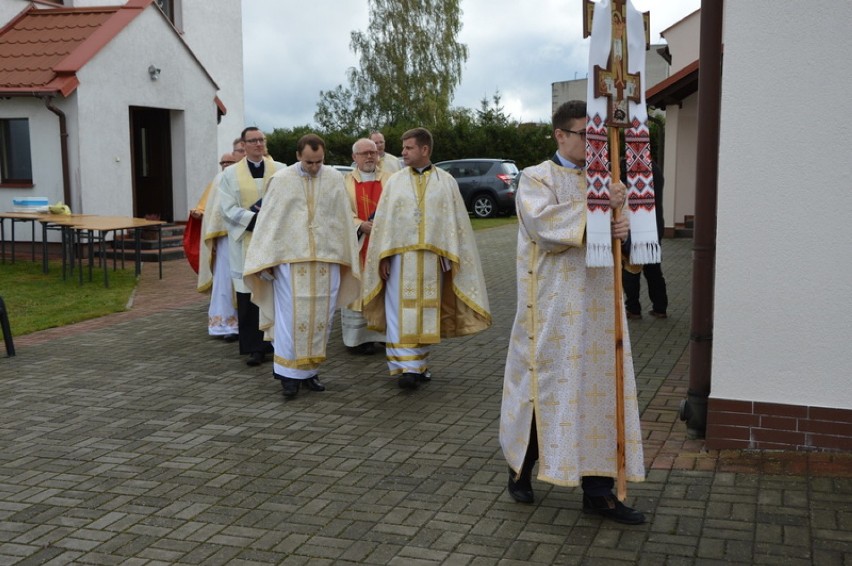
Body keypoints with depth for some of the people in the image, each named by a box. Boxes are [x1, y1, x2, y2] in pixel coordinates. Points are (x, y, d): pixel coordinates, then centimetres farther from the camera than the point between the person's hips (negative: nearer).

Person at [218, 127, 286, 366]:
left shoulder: (280, 170, 7)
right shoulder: (230, 173, 5)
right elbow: (228, 208, -2)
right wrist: (256, 219, -14)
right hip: (246, 242, -1)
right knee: (249, 295, -1)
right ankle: (255, 348, 6)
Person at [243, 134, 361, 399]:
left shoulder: (335, 179, 5)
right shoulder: (281, 180, -1)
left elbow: (344, 221, 8)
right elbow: (268, 221, 0)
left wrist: (347, 258, 8)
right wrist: (266, 261, -3)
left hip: (326, 260, 2)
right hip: (291, 259, -2)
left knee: (321, 318, 6)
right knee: (291, 317, -5)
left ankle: (310, 370, 18)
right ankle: (289, 373, 5)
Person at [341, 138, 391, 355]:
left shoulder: (389, 180, 10)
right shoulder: (345, 182, 5)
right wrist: (361, 225, -17)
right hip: (357, 246, -2)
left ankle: (386, 333, 9)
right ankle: (360, 337, 5)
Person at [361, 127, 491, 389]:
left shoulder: (446, 182, 4)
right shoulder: (395, 181, 7)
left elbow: (455, 220, 3)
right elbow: (383, 220, 4)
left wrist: (451, 257, -4)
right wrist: (383, 257, -3)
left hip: (432, 258, 0)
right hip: (400, 257, 0)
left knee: (425, 312, 6)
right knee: (401, 312, -5)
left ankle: (417, 364, 17)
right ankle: (407, 367, -4)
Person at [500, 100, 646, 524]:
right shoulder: (536, 179, -2)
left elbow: (612, 225, 12)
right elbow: (542, 223, -20)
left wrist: (622, 226, -11)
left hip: (597, 305, 5)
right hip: (553, 306, -5)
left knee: (599, 386, 4)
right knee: (545, 385, 4)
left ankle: (598, 489, 12)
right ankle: (521, 469, 25)